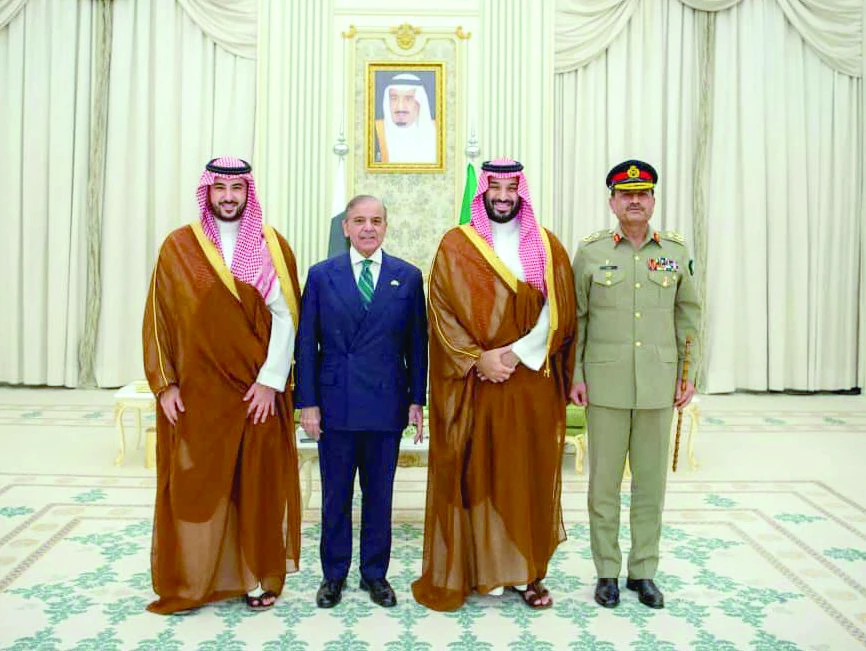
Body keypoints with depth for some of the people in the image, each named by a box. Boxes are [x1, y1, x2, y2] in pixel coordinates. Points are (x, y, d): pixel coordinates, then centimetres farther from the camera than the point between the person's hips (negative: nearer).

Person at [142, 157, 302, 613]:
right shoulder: (178, 246, 2)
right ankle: (189, 580, 21)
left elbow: (285, 316, -4)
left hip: (257, 390, 0)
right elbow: (159, 317, 2)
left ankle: (257, 575, 22)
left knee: (256, 484, 7)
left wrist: (270, 381, -11)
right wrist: (165, 383, -4)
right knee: (192, 486, 6)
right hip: (195, 389, 0)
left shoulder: (271, 244, 2)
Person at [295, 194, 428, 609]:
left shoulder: (408, 276, 4)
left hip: (386, 403, 0)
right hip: (335, 403, 0)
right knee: (335, 495, 10)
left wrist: (417, 400, 1)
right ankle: (334, 574, 27)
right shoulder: (321, 275, 3)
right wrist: (307, 402, -4)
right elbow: (307, 343, 2)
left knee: (379, 495, 11)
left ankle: (375, 574, 27)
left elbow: (417, 343, 5)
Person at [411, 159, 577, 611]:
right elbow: (443, 311, -3)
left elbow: (559, 310, 1)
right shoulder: (455, 245, 3)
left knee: (529, 472, 6)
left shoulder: (546, 246, 8)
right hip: (473, 381, -1)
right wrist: (479, 358, -14)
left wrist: (517, 352, -12)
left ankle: (528, 571, 19)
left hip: (531, 379, 2)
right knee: (476, 470, 2)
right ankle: (480, 568, 15)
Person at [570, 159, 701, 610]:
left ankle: (643, 572, 24)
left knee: (652, 481, 9)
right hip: (605, 385, -2)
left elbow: (689, 316, 10)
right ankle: (607, 572, 21)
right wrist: (574, 377, -1)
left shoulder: (676, 251, 6)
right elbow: (575, 318, 3)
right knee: (604, 481, 5)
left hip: (658, 387, 2)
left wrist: (689, 375, 6)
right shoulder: (590, 251, 1)